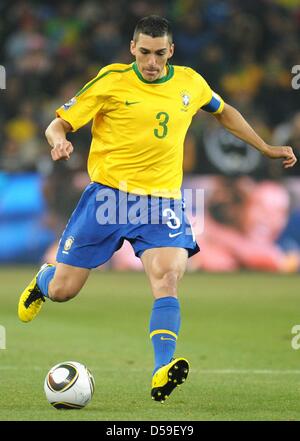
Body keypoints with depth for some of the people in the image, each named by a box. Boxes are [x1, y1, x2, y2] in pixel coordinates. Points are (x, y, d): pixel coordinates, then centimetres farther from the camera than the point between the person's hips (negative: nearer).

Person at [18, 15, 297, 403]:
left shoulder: (190, 82, 6)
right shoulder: (112, 80, -5)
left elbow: (223, 112, 27)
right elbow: (59, 124, -4)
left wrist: (266, 149, 25)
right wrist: (59, 142, -27)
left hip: (162, 200, 1)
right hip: (108, 194, -1)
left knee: (167, 276, -25)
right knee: (62, 290, 3)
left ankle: (163, 372, -33)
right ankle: (42, 281, 41)